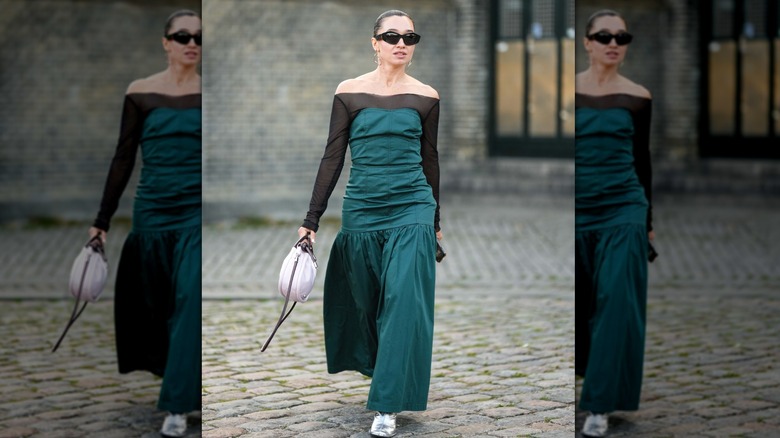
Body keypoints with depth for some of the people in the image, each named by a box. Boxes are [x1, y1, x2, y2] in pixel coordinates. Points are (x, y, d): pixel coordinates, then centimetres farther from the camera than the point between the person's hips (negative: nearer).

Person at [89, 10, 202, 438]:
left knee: (191, 300, -12)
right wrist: (102, 221, 3)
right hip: (153, 208, 2)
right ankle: (170, 369, 35)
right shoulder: (141, 93, 1)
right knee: (155, 301, 10)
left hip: (197, 212, -2)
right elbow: (123, 158, 4)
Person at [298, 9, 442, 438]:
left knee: (403, 301, -10)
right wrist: (310, 221, -1)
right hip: (361, 209, 1)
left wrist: (436, 221, 19)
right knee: (364, 300, 11)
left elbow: (429, 158, 12)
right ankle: (376, 367, 37)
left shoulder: (426, 97, 2)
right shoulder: (350, 92, 0)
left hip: (412, 210, -1)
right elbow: (333, 157, 1)